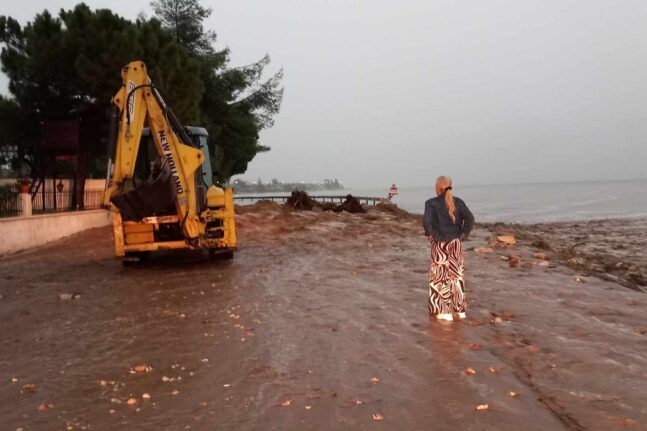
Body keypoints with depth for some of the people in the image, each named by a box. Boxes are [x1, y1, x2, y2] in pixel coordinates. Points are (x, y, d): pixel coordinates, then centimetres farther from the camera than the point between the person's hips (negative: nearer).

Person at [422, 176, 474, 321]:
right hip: (455, 244, 4)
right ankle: (460, 309, 22)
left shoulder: (431, 203, -11)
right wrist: (463, 234, 1)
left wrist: (430, 234, -9)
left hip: (440, 245, -4)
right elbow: (470, 218, -8)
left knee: (440, 278, 6)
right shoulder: (458, 202, 1)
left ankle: (445, 312, 8)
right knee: (456, 275, 16)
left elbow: (426, 220, -25)